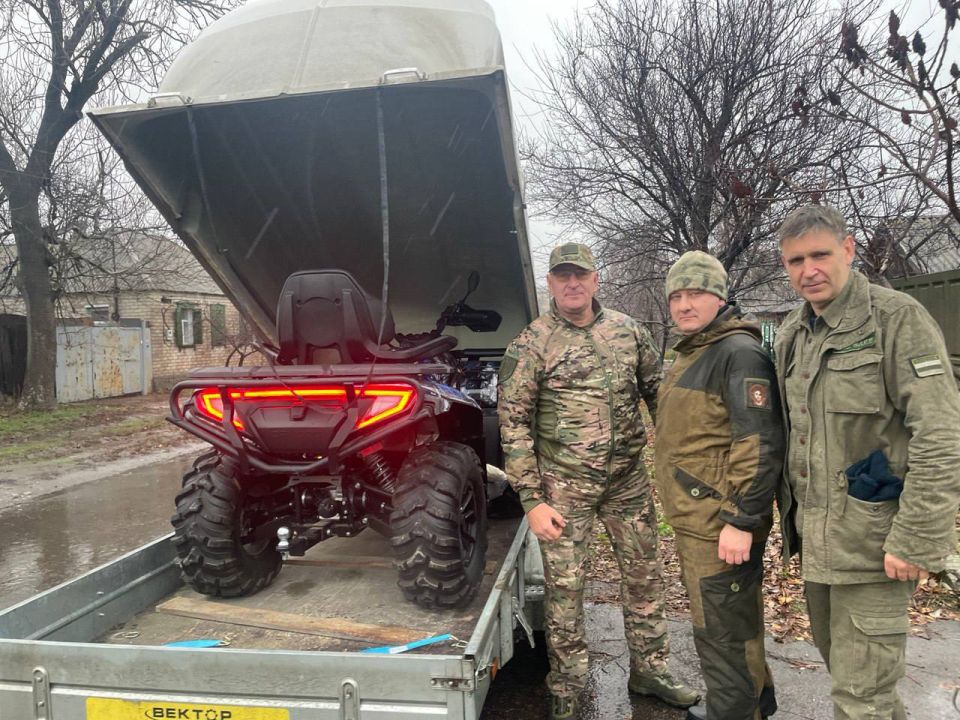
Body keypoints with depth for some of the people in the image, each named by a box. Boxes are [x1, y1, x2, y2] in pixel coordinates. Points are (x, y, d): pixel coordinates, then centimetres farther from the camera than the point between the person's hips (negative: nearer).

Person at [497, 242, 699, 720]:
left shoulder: (628, 330, 4)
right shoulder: (531, 345, -7)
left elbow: (657, 391, 13)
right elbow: (514, 425, -8)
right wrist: (532, 500, -12)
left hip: (628, 478, 4)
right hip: (564, 484, -4)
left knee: (644, 576, 14)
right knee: (564, 584, 4)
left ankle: (649, 670, 34)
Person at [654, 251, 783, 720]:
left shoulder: (739, 352, -16)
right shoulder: (689, 354, 15)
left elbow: (759, 443, -23)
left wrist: (740, 521, -24)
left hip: (720, 526, -10)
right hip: (694, 521, 10)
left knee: (722, 632, 1)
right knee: (732, 624, 24)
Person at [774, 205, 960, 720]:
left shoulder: (897, 318, -13)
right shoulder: (792, 333, 8)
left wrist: (917, 541, -20)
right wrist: (790, 513, 14)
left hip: (873, 538, -7)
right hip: (815, 538, 7)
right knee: (838, 660, 22)